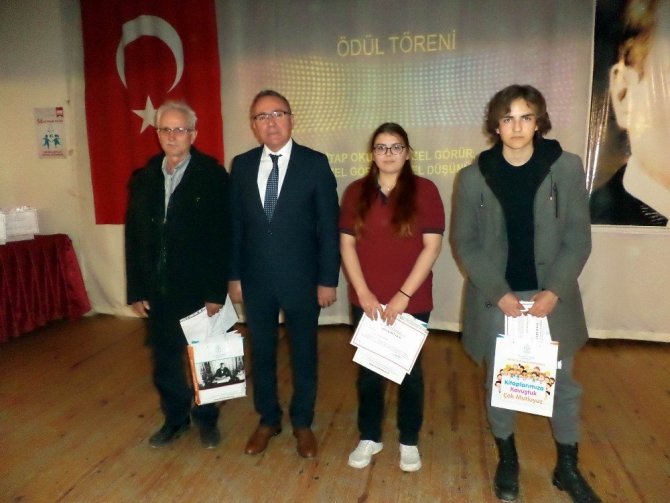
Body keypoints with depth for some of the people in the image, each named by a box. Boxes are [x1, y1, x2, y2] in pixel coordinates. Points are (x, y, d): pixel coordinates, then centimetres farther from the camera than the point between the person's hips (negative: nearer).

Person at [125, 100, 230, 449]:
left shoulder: (213, 176, -8)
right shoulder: (143, 178, 6)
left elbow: (222, 237, -11)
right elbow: (134, 237, 5)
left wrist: (216, 292, -15)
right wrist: (136, 291, 2)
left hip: (199, 289, -4)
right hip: (157, 290, 4)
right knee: (164, 359, 15)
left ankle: (207, 419, 33)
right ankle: (175, 418, 36)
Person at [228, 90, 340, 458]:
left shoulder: (315, 163, -6)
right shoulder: (241, 165, 3)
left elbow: (329, 225, -7)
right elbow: (235, 225, 6)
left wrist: (328, 279, -9)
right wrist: (233, 276, 3)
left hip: (301, 278, -2)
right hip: (256, 279, 3)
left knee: (303, 353, 12)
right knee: (261, 353, 15)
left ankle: (302, 423, 33)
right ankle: (268, 420, 36)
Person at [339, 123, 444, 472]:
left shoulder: (424, 190, -5)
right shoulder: (356, 192, 2)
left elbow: (432, 247, -9)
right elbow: (346, 244, 0)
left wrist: (403, 295, -13)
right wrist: (363, 292, -9)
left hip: (412, 301, -2)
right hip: (367, 300, 2)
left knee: (410, 370, 13)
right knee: (368, 370, 14)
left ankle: (409, 440, 32)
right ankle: (369, 437, 33)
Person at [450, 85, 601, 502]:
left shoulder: (567, 167, -3)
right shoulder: (473, 176, -3)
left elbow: (578, 238, -3)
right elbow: (464, 242, -3)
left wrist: (554, 291, -14)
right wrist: (499, 293, -12)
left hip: (551, 296, 1)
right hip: (495, 298, 0)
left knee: (563, 383, 12)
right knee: (499, 383, 12)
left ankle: (568, 467, 33)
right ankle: (507, 460, 34)